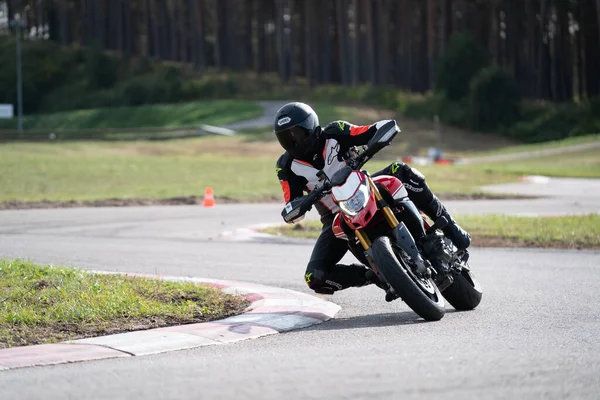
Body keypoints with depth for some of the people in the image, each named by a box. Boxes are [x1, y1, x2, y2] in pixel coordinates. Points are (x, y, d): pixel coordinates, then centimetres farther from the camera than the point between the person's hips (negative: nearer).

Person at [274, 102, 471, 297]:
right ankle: (372, 276, -2)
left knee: (402, 172, -30)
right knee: (315, 278, -20)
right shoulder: (287, 166, -10)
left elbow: (387, 126, -18)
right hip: (337, 220, 1)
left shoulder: (334, 133, -13)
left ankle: (448, 227, -16)